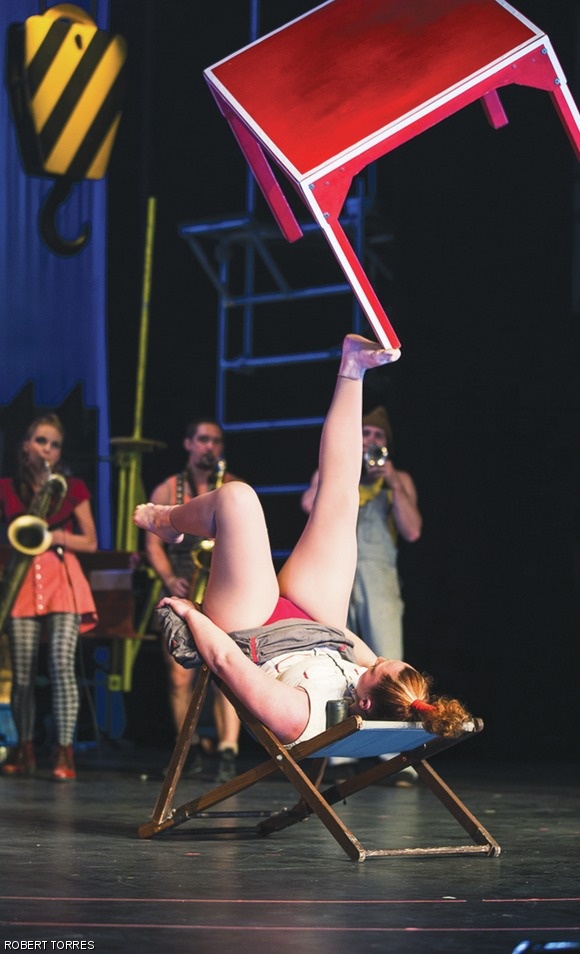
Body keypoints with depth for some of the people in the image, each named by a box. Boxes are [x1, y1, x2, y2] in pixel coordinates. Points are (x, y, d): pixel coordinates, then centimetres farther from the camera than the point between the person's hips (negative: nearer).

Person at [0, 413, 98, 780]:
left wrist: (58, 537, -9)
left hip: (63, 579, -1)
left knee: (62, 664, -14)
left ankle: (65, 754, -13)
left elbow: (91, 543, 8)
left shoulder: (72, 488, 9)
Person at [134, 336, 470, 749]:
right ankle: (352, 369, 20)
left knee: (237, 497, -14)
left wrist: (190, 613, -21)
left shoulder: (298, 716, -47)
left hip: (256, 633, -4)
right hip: (323, 627, 4)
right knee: (338, 499, 0)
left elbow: (224, 658, -37)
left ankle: (166, 521, 23)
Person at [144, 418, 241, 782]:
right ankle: (190, 750, 14)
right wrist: (170, 579, -9)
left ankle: (228, 752, -22)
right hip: (182, 594, 2)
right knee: (180, 676, -1)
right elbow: (153, 542, 6)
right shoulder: (167, 491, 9)